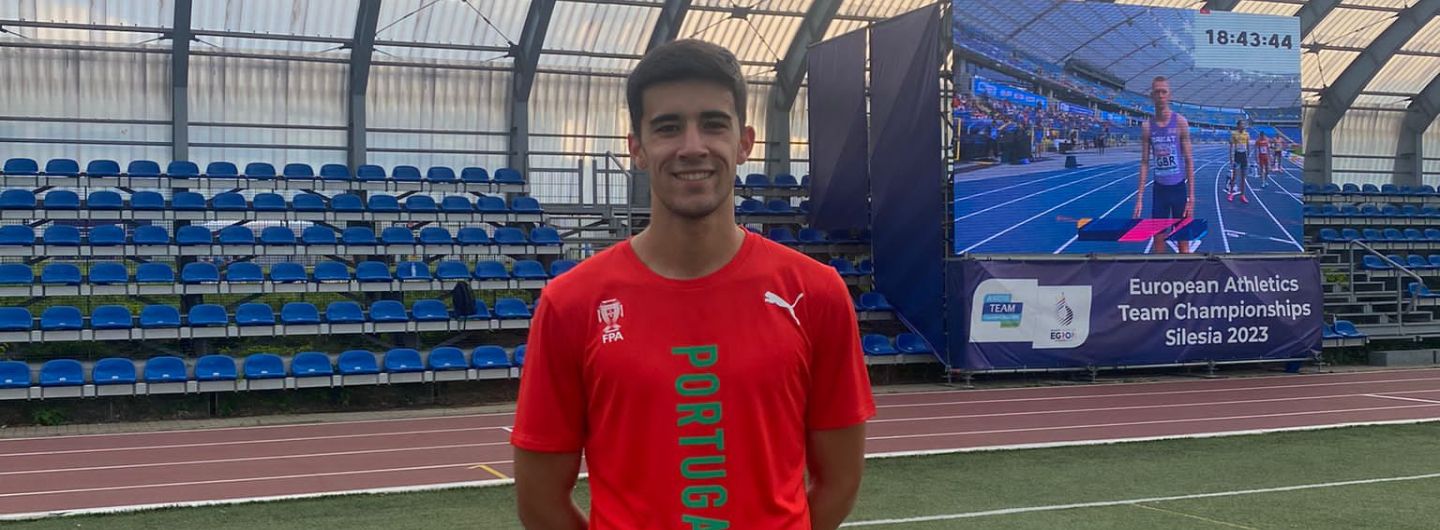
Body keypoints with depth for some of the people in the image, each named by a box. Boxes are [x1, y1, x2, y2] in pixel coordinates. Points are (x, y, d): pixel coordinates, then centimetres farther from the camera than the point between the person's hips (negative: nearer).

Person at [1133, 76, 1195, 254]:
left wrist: (1191, 197, -9)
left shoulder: (1180, 122, -6)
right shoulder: (1147, 126, 1)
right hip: (1159, 189, 2)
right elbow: (1145, 162, 4)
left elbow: (1189, 160, -5)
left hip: (1179, 188, -2)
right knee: (1158, 240, 6)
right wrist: (1139, 197, -2)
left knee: (1183, 241, 3)